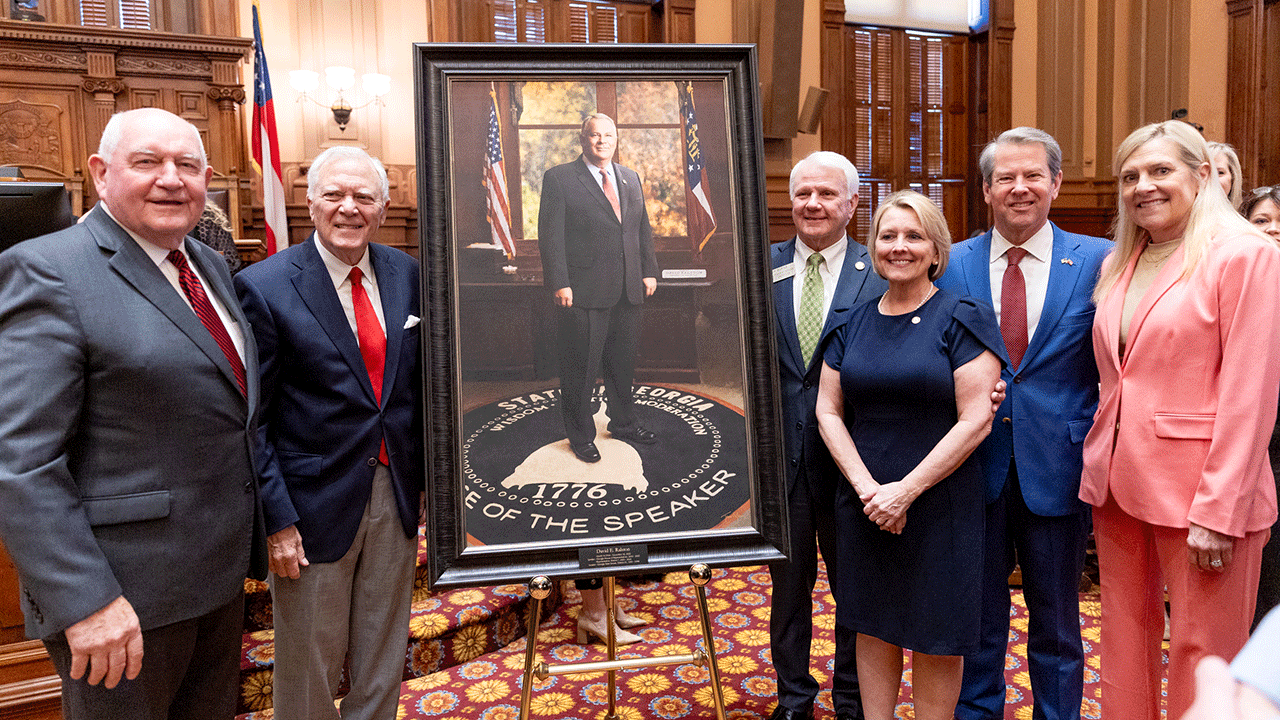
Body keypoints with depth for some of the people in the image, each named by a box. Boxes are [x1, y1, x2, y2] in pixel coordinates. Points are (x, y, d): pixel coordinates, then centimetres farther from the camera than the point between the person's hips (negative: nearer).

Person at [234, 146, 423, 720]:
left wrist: (426, 475, 7)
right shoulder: (264, 286, -13)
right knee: (309, 665, 14)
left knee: (384, 655, 21)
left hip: (397, 495, 5)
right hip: (316, 504, -4)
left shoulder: (405, 273, 2)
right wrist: (277, 519, -14)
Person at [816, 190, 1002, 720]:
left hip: (939, 503, -4)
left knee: (934, 635, 9)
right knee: (873, 624, 14)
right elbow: (828, 411, 4)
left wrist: (907, 489, -17)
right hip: (863, 503, 4)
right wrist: (867, 487, -9)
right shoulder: (853, 323, 6)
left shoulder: (962, 318, -6)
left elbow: (975, 421, -13)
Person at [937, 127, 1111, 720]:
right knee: (977, 617, 15)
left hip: (1058, 467, -1)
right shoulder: (950, 265, 2)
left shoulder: (1099, 261, -2)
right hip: (975, 465, 1)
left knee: (1057, 622, 16)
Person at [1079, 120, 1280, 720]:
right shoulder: (1118, 266, 12)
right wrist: (1097, 471, 6)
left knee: (1201, 659, 6)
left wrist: (1218, 510, -16)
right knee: (1124, 646, 15)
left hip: (1197, 490, -6)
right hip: (1119, 484, 6)